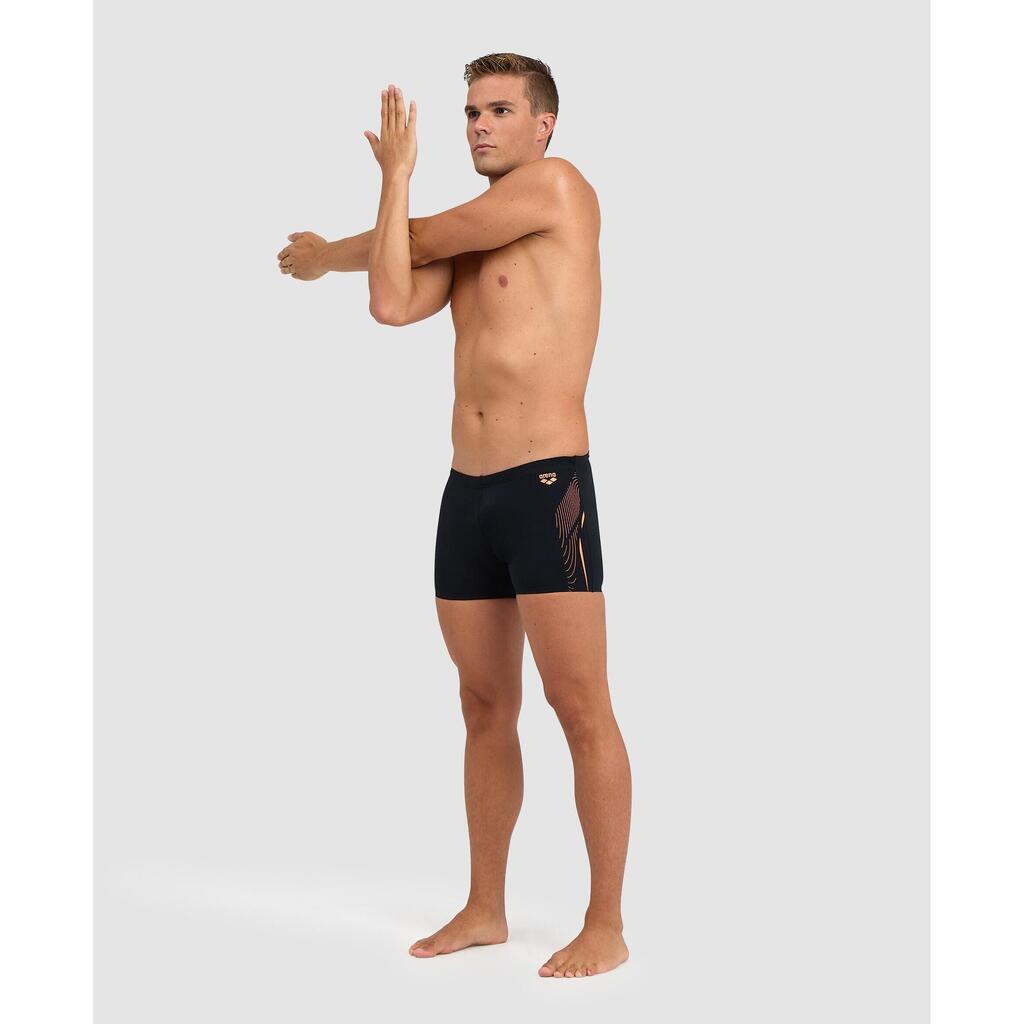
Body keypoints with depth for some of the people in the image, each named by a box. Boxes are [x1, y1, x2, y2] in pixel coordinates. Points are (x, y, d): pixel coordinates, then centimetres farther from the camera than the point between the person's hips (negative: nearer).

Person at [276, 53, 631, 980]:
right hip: (466, 491, 7)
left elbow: (420, 239, -2)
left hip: (548, 484, -7)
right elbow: (393, 305, 1)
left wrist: (324, 254, 15)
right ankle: (485, 909, 22)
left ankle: (607, 927, 3)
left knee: (580, 708, -5)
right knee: (485, 709, 12)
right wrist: (396, 176, 7)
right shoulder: (463, 234, 18)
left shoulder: (558, 185, -2)